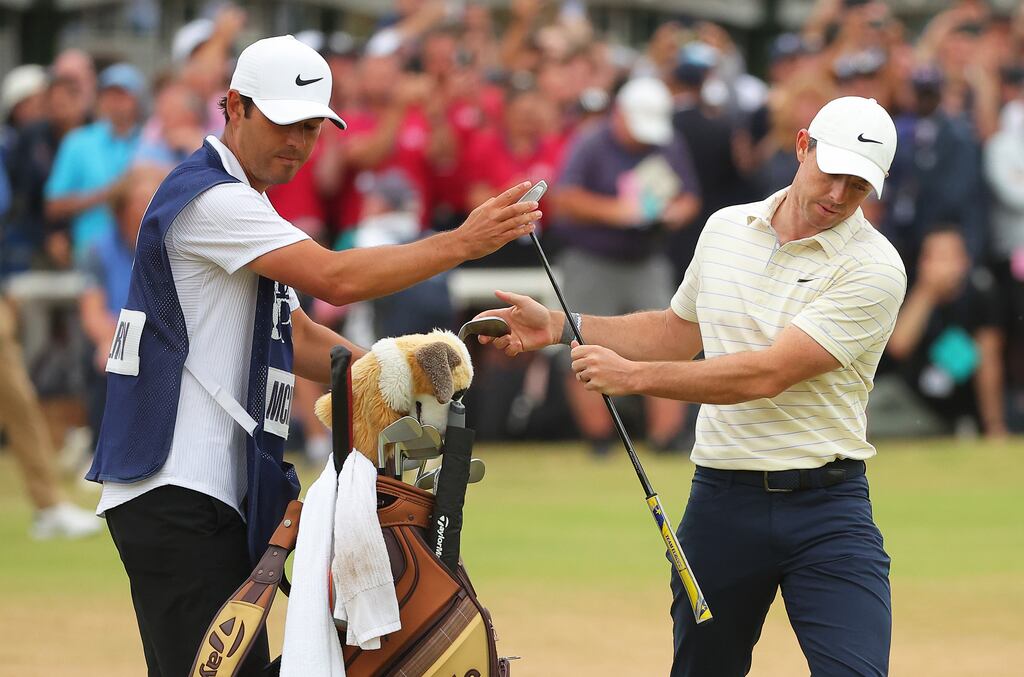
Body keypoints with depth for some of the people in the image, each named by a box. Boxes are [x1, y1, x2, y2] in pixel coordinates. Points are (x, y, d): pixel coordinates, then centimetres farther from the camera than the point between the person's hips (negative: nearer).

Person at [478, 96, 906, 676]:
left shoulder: (874, 268, -11)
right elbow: (678, 331, 26)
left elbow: (767, 374, -19)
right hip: (722, 497, 4)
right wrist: (558, 326, 16)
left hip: (825, 506, -4)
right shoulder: (727, 228, 9)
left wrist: (634, 376, -18)